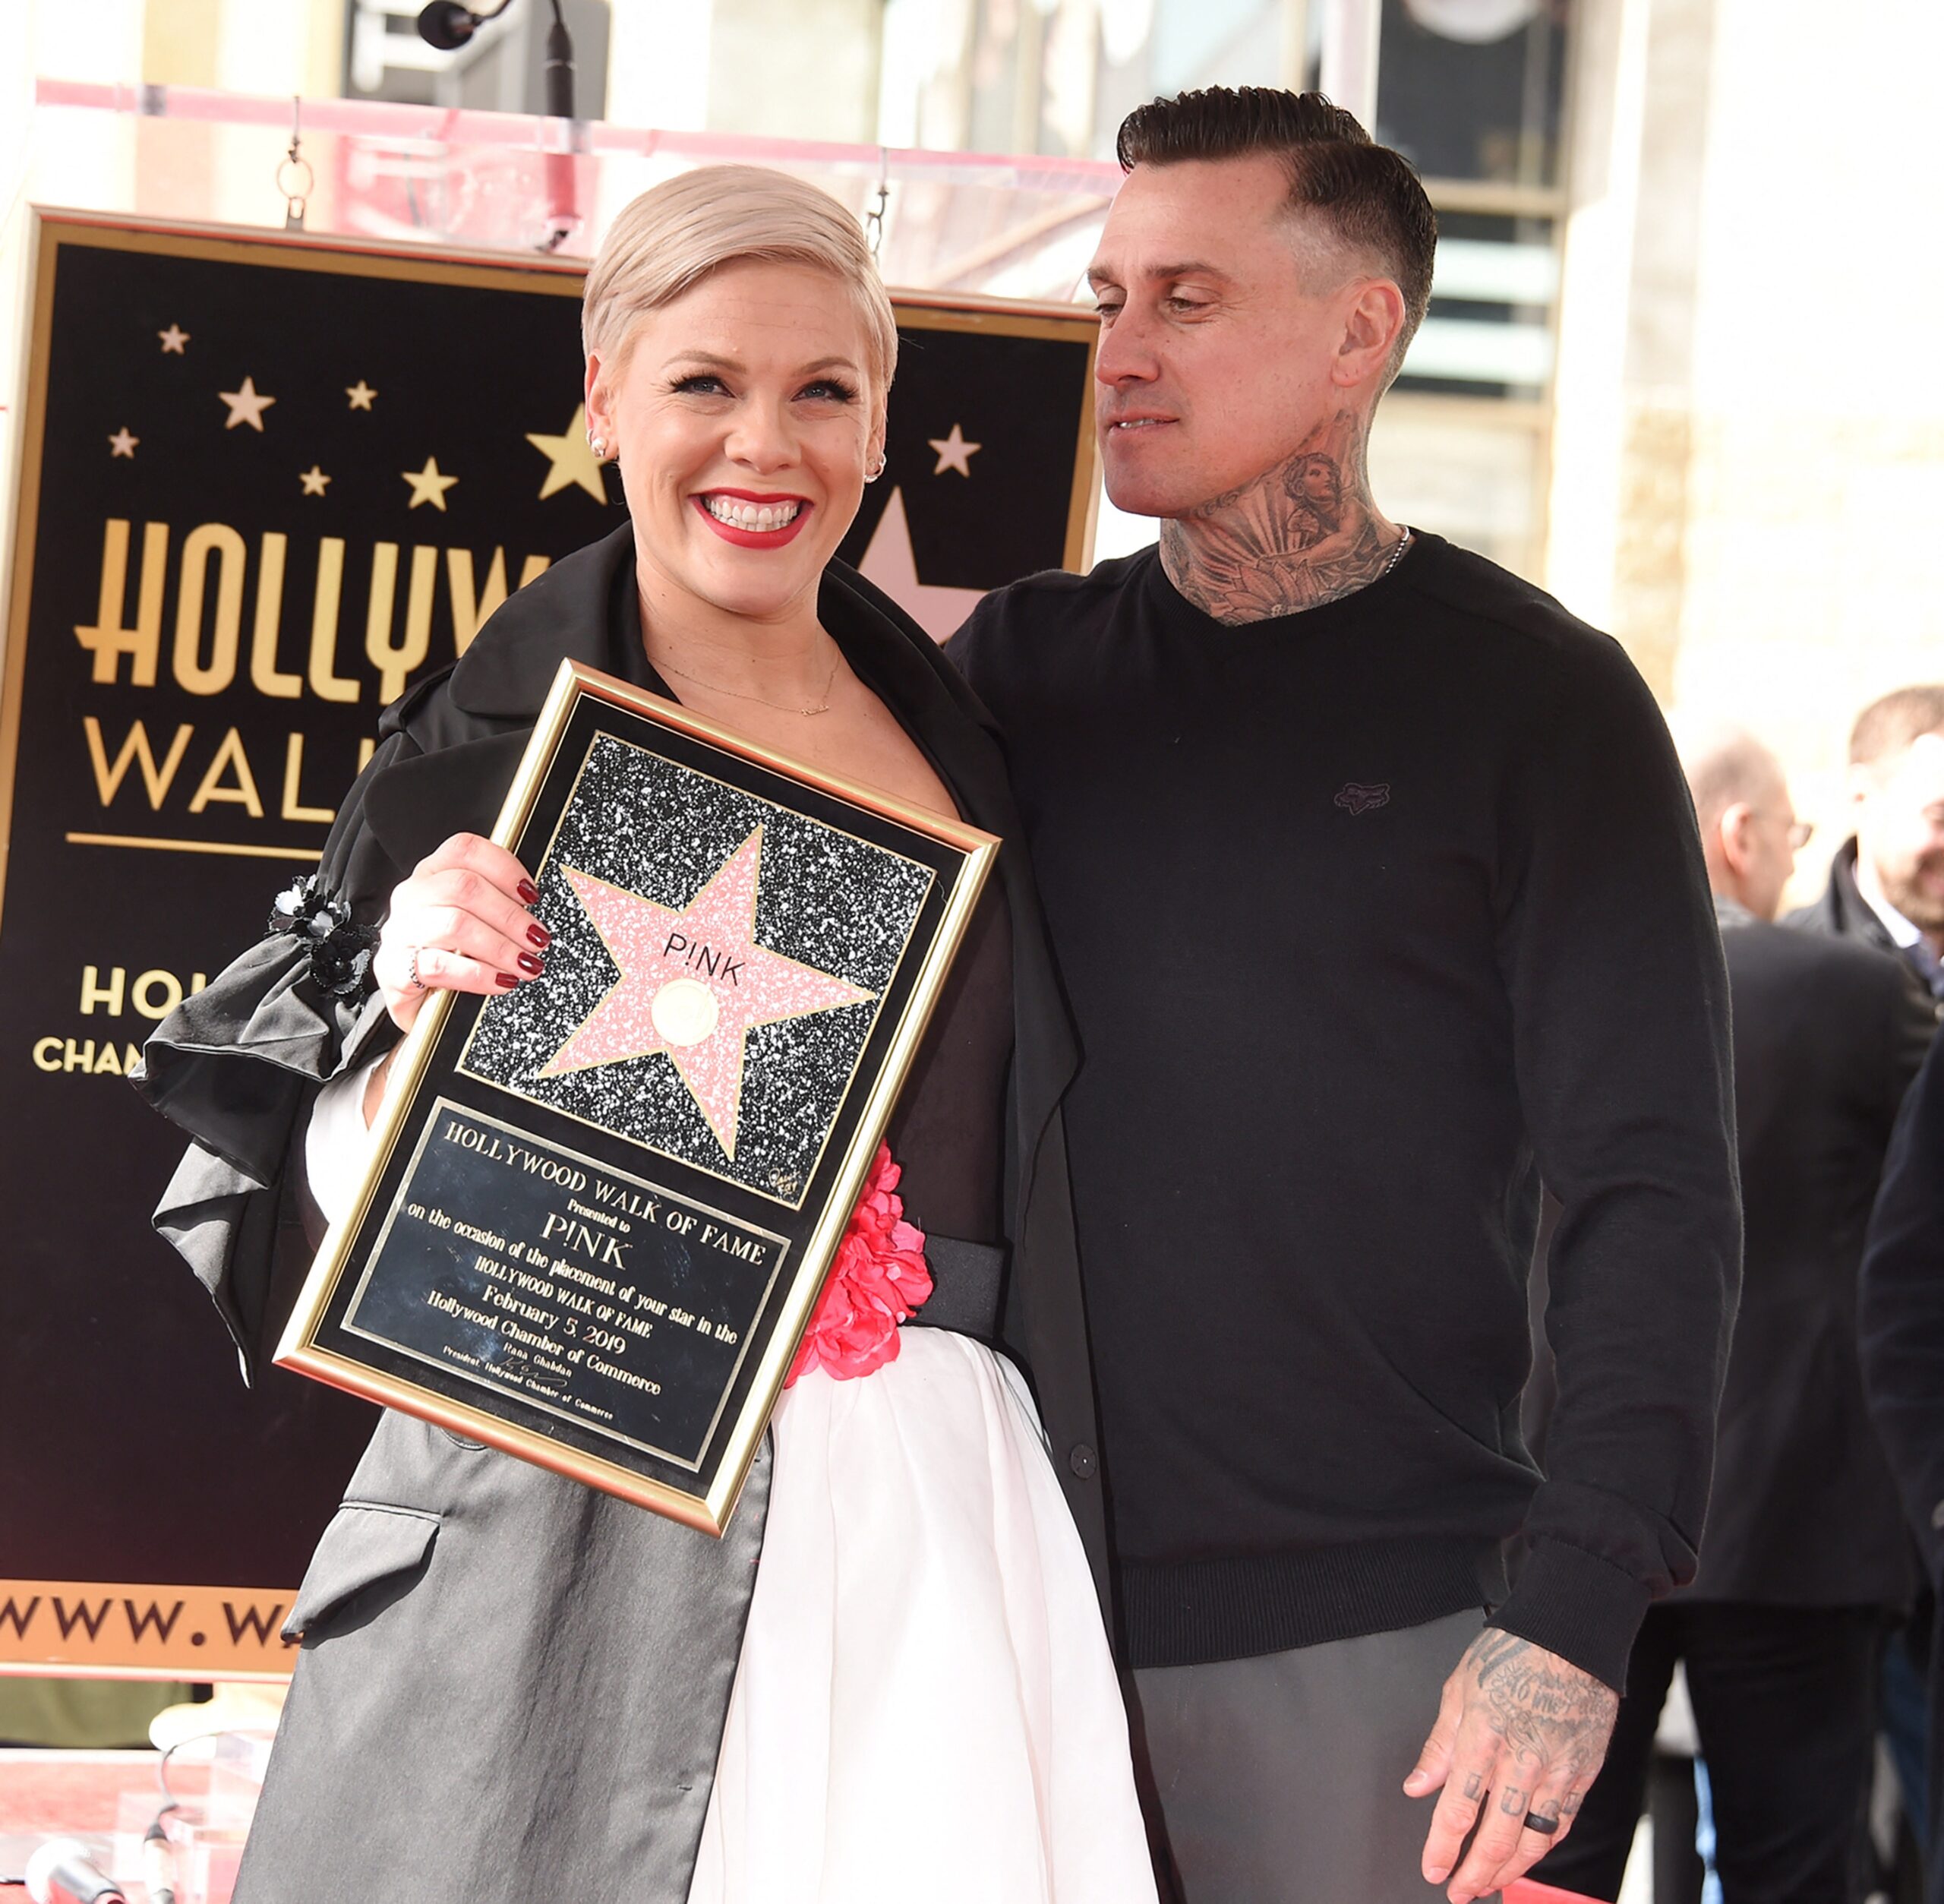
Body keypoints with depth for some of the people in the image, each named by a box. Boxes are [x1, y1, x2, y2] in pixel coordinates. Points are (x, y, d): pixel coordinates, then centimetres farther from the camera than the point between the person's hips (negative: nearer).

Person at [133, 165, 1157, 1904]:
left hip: (935, 1506, 4)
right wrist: (419, 1018, -21)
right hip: (585, 1538, -4)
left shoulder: (955, 732, 12)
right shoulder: (493, 750, -2)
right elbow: (347, 1201, -3)